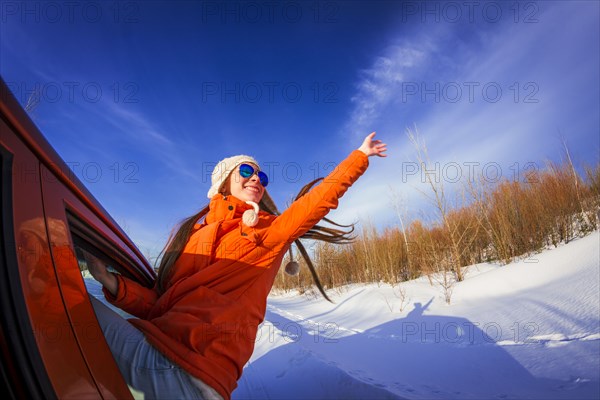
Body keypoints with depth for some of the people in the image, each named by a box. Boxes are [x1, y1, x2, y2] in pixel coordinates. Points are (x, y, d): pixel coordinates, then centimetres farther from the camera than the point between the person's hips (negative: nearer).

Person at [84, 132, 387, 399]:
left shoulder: (270, 230, 8)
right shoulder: (193, 230, 16)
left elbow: (322, 198, 5)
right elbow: (160, 303, 13)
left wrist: (360, 154, 15)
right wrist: (111, 282, -2)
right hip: (150, 342, 4)